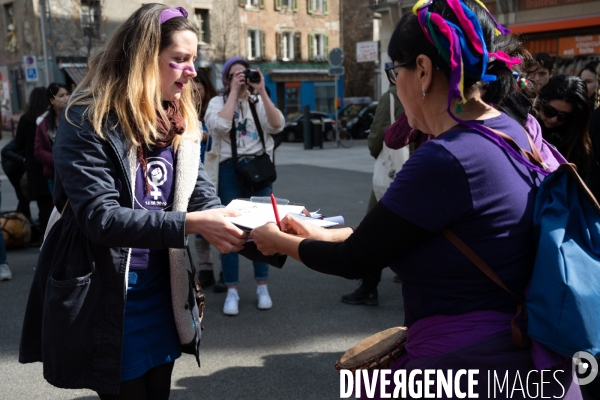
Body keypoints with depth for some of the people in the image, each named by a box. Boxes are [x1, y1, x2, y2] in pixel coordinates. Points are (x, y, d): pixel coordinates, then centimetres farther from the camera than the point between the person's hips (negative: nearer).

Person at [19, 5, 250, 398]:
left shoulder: (180, 122, 3)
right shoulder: (88, 121, -17)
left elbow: (205, 199, -2)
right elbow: (100, 217, -25)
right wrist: (190, 223, -33)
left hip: (162, 292, 6)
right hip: (106, 299, -6)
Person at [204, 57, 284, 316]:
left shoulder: (259, 102, 10)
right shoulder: (217, 102, 4)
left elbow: (277, 125, -8)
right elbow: (221, 125, -18)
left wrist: (261, 92, -12)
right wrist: (234, 92, -13)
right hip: (229, 169, -2)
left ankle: (262, 287, 16)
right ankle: (232, 292, 7)